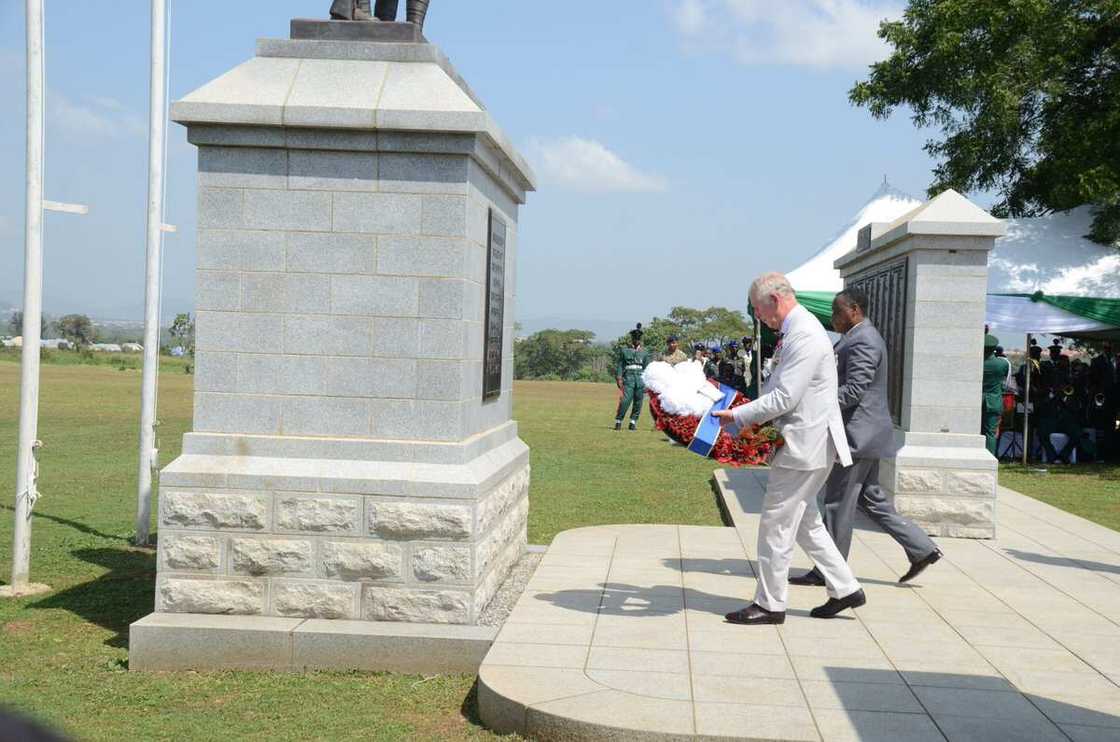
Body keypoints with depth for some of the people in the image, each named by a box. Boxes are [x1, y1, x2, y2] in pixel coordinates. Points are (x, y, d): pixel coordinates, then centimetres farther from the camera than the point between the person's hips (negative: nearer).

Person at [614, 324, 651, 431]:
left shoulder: (644, 352, 13)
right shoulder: (624, 351, 9)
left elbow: (647, 367, 12)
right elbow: (619, 365, 6)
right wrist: (619, 378, -4)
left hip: (641, 379, 3)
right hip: (628, 378, -3)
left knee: (638, 403, 3)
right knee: (625, 401, -13)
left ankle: (633, 422, 13)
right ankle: (618, 422, -3)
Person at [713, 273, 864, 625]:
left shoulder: (805, 336, -20)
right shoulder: (794, 332, 12)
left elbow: (784, 398, -24)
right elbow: (779, 392, 19)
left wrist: (737, 416, -17)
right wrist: (744, 414, 9)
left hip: (804, 445, -10)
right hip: (802, 442, 10)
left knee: (776, 524, -2)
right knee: (805, 521, 19)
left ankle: (770, 605, 8)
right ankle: (845, 589, 25)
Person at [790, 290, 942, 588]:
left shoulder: (862, 342, -17)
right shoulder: (861, 339, 16)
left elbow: (853, 392, -24)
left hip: (857, 436, -11)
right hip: (864, 436, 11)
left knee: (838, 505, -3)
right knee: (871, 499, 16)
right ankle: (921, 549, 17)